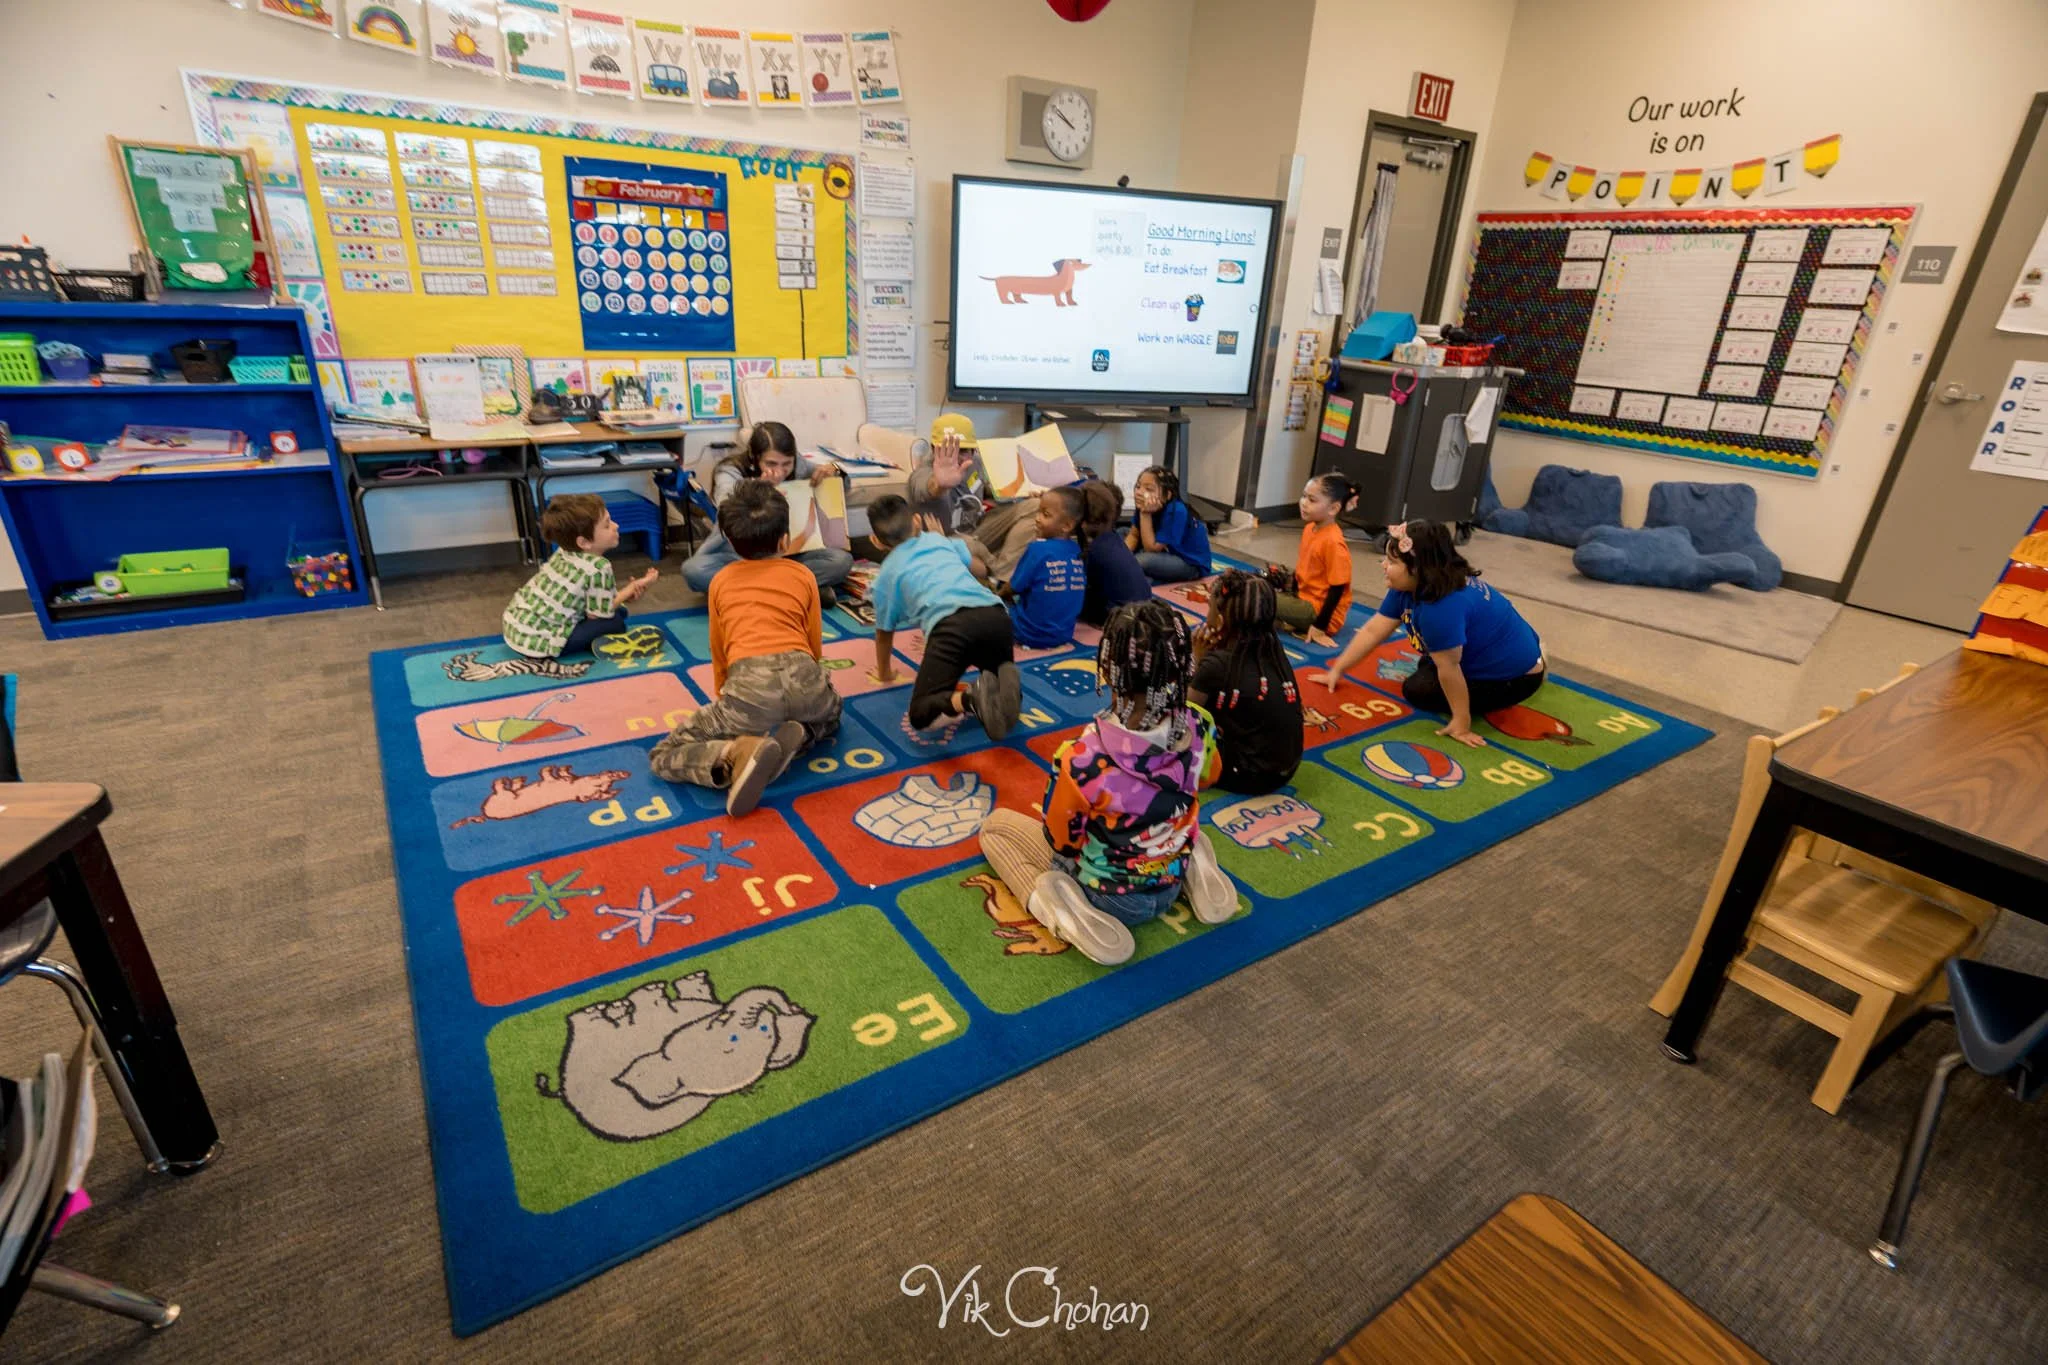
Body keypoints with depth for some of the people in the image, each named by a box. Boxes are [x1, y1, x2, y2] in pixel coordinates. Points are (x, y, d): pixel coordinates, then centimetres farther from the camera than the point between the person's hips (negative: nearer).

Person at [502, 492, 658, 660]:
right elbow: (599, 613, -11)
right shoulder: (598, 568, -21)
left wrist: (625, 593, 0)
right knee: (614, 622, -8)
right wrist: (634, 586, -2)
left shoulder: (565, 552, 3)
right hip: (535, 641, -8)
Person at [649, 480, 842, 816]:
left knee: (663, 757, 13)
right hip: (804, 677, 2)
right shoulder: (803, 575, 22)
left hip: (750, 684, -2)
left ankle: (738, 752, -17)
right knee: (830, 714, 40)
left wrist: (725, 700, 48)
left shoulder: (721, 581, 24)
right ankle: (797, 738, 4)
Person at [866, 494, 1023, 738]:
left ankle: (971, 699, -30)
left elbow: (884, 631, 33)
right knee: (1000, 668, 31)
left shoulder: (886, 573, 24)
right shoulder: (938, 539, 33)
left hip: (950, 625, -3)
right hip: (995, 614, 4)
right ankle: (1007, 676, -8)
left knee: (920, 714, 2)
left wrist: (884, 673, 50)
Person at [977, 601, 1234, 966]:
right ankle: (1197, 870, 10)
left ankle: (1061, 905, -8)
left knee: (995, 826, 13)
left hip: (1108, 896, -4)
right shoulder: (1199, 728, -22)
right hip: (1172, 885, 4)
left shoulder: (1081, 758, -37)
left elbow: (1061, 841, -17)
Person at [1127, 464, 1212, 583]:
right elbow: (1133, 535, 0)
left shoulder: (1176, 512, -30)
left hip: (1192, 565, -8)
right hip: (1169, 553, 9)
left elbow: (1151, 548, -28)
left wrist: (1145, 514, -31)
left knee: (1141, 561, -35)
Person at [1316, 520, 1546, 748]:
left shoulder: (1443, 606, -38)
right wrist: (1336, 670, -2)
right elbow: (1372, 631, -2)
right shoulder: (1408, 586, -7)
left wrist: (1461, 723, -24)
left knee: (1417, 690, -8)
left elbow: (1449, 669, -32)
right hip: (1488, 653, 9)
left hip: (1513, 673, -9)